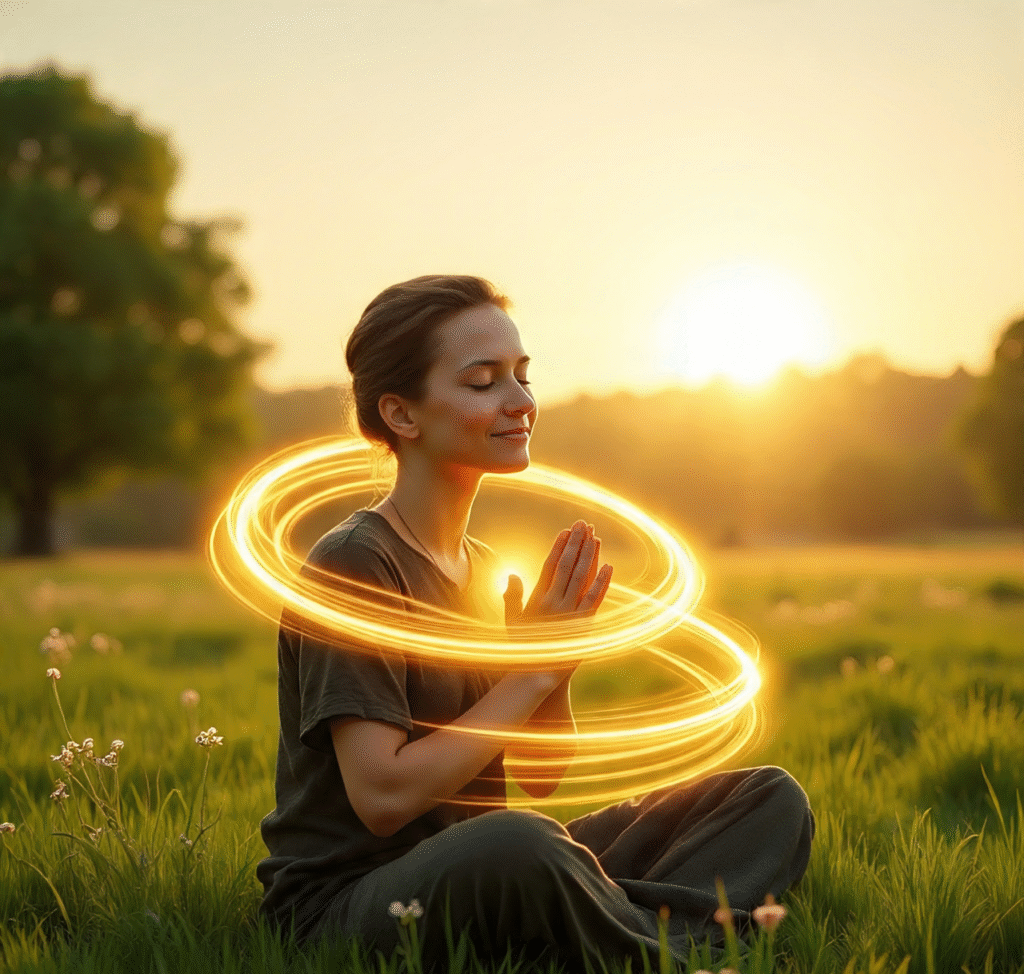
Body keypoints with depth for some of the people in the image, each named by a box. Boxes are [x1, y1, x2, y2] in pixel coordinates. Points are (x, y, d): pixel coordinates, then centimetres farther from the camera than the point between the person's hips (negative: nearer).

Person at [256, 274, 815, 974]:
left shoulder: (487, 572, 13)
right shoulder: (352, 566, -12)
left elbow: (543, 778, 13)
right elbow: (383, 797, -21)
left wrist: (558, 665, -6)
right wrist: (532, 672, -14)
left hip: (479, 886, 8)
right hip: (343, 903, -8)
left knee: (773, 801, 1)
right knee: (516, 845, -42)